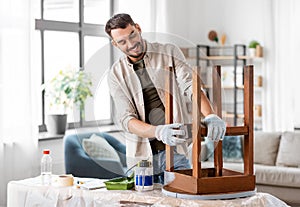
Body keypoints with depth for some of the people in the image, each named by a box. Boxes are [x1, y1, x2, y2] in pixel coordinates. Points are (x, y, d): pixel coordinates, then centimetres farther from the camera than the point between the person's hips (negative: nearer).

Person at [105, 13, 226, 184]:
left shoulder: (169, 53, 2)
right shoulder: (117, 74, 3)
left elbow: (191, 87, -12)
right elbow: (126, 119, -7)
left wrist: (210, 117, -33)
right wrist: (158, 132, -28)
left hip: (176, 150, -1)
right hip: (141, 155, 1)